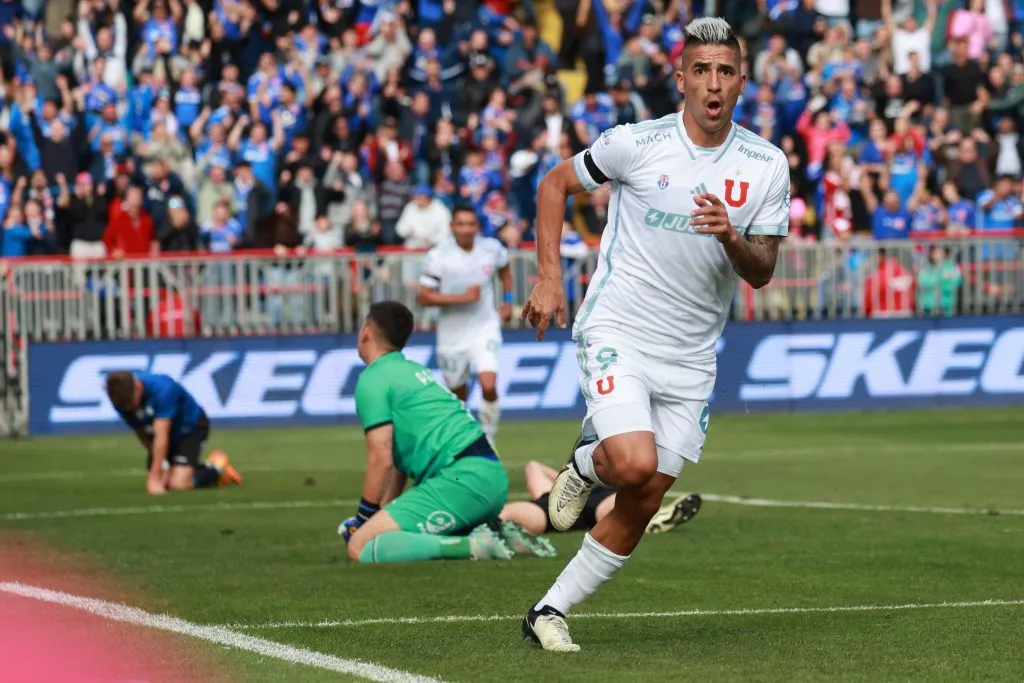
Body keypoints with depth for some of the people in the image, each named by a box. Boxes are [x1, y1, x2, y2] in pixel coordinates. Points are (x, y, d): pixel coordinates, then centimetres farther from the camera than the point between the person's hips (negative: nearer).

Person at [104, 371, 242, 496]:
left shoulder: (162, 389, -37)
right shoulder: (122, 398, -19)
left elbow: (161, 436, -39)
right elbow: (142, 433, -8)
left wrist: (154, 477, -41)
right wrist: (163, 467, -15)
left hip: (191, 427, -6)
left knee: (179, 484, -21)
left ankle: (217, 469, 6)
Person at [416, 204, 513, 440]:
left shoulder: (492, 249, -5)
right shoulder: (438, 256, -14)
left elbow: (504, 268, 20)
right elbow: (423, 297, -15)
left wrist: (507, 300, 10)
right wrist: (461, 297, -24)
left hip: (485, 328, 0)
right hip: (452, 333, 0)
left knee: (489, 386, -20)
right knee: (458, 394, 13)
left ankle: (488, 438, 0)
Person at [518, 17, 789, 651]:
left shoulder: (768, 165, -2)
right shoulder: (637, 144, -10)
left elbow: (763, 272, 1)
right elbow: (555, 184, 5)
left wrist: (730, 237, -21)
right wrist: (549, 278, -3)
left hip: (691, 357, 4)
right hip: (618, 333, -4)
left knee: (642, 504, 4)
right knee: (635, 464, -25)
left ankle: (550, 611, 18)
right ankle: (586, 462, 11)